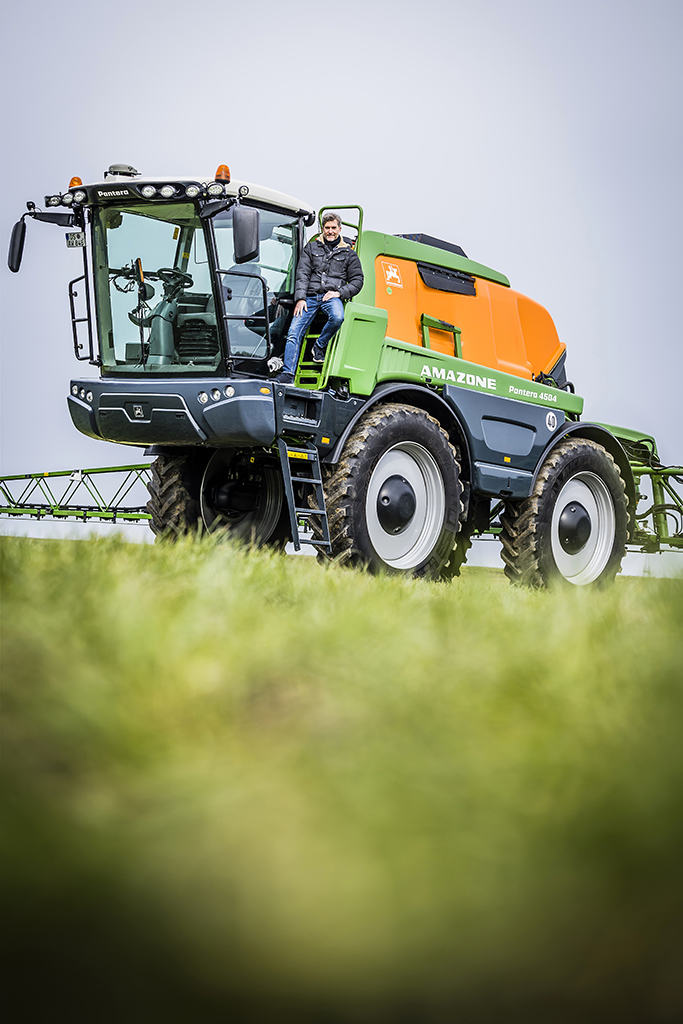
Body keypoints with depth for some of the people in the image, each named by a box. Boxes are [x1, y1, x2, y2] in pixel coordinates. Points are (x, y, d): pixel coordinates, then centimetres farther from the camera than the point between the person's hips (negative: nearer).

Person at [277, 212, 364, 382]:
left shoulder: (348, 254, 16)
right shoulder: (311, 248, 18)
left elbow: (357, 280, 12)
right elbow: (302, 274, 9)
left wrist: (339, 293, -5)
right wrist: (300, 298, -5)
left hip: (332, 296, -1)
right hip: (310, 296, 1)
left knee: (337, 317, -36)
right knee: (294, 332, -16)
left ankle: (319, 346, -10)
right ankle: (287, 374, -20)